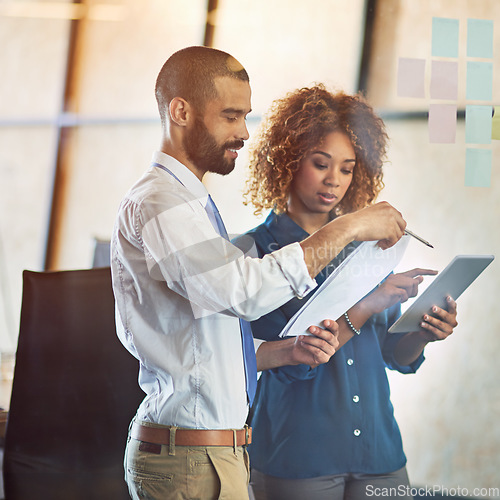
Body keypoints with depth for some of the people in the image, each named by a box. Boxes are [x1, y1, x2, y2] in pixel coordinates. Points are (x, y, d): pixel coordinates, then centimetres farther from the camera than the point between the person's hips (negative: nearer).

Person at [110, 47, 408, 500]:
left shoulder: (191, 204, 18)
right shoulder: (155, 202, -15)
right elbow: (244, 288, -31)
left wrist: (288, 351, 4)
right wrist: (347, 229, -23)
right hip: (190, 462, -10)